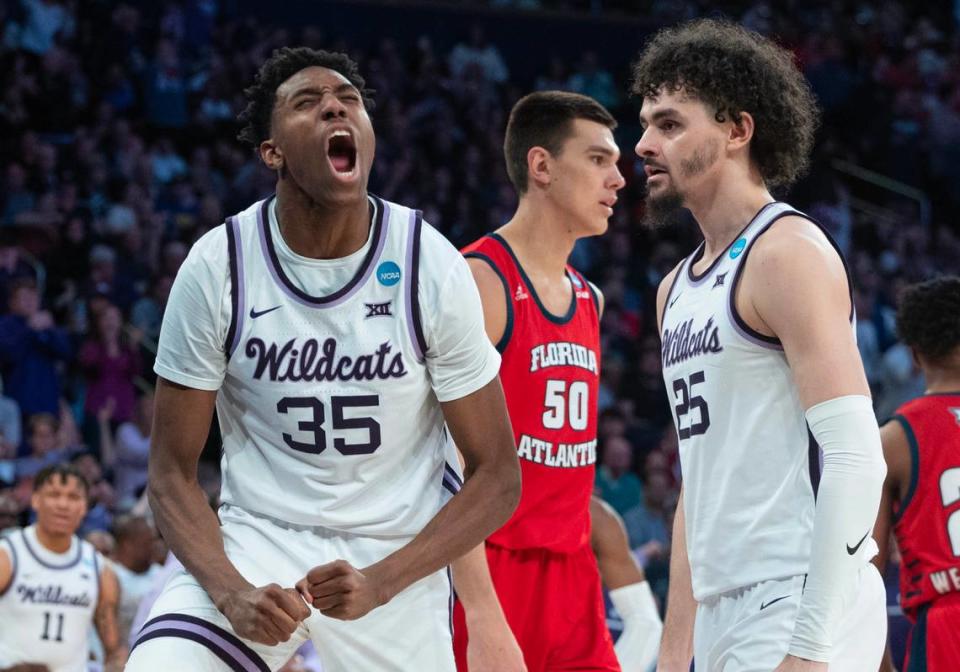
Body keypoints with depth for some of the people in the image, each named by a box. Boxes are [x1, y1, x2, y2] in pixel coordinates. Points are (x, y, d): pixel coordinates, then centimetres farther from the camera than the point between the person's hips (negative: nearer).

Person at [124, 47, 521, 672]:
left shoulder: (432, 267, -10)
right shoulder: (218, 266, -9)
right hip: (255, 540, -1)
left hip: (396, 552, 1)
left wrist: (379, 583, -18)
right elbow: (172, 473, -3)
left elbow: (497, 476, -6)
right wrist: (231, 592, -20)